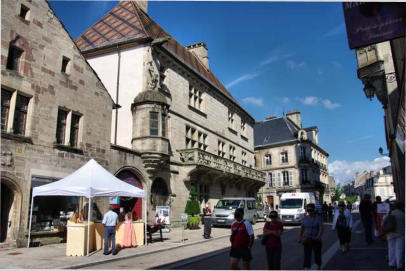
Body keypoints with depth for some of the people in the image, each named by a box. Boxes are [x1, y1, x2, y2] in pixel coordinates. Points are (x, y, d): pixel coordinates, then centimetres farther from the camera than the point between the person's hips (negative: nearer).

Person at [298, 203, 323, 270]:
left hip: (316, 240, -2)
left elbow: (321, 228, -18)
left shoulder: (318, 218, -9)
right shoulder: (305, 218, 2)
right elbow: (302, 228, 11)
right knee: (307, 255, -4)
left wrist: (318, 236, -32)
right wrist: (300, 237, 10)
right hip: (307, 239, 2)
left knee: (317, 254, 13)